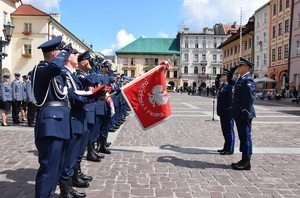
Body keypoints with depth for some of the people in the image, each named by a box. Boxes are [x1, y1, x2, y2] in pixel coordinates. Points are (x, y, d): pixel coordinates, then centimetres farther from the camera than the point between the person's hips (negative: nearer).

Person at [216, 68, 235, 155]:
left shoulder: (230, 86, -15)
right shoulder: (222, 85, 14)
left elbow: (231, 99, -20)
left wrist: (229, 112, -22)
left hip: (227, 112, -10)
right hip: (222, 112, 10)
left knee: (229, 131, 0)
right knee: (224, 130, 16)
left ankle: (230, 149, 9)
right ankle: (226, 147, 27)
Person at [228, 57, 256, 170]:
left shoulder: (248, 80, -15)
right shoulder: (241, 79, 15)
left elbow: (249, 99, -21)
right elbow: (230, 82, 36)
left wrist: (246, 115, -23)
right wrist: (231, 72, 18)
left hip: (244, 114, -10)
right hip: (239, 114, 10)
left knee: (246, 137, -2)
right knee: (242, 137, 15)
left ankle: (246, 163, 7)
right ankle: (244, 160, 25)